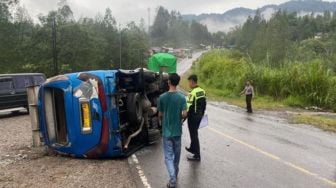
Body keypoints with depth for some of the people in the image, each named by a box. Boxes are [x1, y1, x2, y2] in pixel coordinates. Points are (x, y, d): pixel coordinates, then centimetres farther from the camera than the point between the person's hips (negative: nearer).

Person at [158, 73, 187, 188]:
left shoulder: (162, 97, -8)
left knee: (168, 156, 3)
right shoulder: (182, 97, -8)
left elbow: (160, 115, -1)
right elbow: (184, 114, -12)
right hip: (177, 131, 1)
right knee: (176, 154, 18)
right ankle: (175, 175, 34)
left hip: (166, 131, -1)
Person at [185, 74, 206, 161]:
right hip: (199, 115, 9)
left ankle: (197, 155, 7)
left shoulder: (192, 93, -21)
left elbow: (189, 107, -23)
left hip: (193, 116, -9)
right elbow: (204, 104, 14)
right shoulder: (202, 91, 6)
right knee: (194, 133, 24)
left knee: (194, 135, 0)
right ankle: (192, 148, 41)